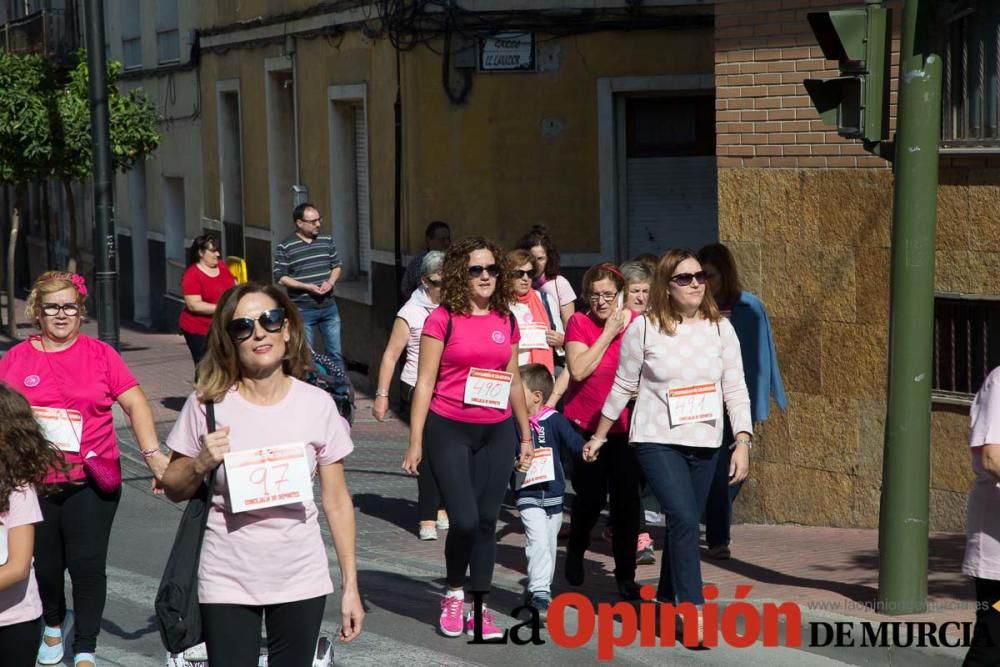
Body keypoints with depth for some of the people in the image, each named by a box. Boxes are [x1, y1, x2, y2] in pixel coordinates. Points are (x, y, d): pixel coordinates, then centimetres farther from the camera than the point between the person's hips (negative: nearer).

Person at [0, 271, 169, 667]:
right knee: (46, 564, 11)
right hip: (36, 482, 1)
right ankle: (53, 626, 41)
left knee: (87, 563, -6)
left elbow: (135, 403, 0)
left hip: (92, 479, -1)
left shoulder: (100, 354, 2)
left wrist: (152, 454, -10)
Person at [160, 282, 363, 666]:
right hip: (228, 581, -1)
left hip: (302, 580, 1)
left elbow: (337, 501, 2)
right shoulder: (208, 404, -6)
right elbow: (173, 490, 5)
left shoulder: (317, 404, -3)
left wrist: (350, 585, 0)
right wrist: (200, 464, -16)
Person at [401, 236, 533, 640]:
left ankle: (479, 606, 15)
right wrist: (415, 442, -9)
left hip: (497, 433, 4)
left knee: (487, 520, 5)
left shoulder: (506, 321, 8)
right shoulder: (443, 319, -6)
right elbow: (424, 382, -6)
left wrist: (526, 435, 17)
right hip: (449, 430, -4)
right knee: (464, 519, -10)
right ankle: (453, 596, 15)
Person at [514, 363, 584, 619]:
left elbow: (572, 439, -13)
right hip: (528, 495, -2)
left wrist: (585, 448, -32)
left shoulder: (554, 420, -5)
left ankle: (538, 590, 30)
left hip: (553, 494, 3)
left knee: (549, 543, 14)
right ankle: (539, 593, -16)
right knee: (538, 541, -17)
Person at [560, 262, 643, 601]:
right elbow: (578, 370, -17)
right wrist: (609, 333, -15)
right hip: (585, 424, -1)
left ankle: (625, 574, 10)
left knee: (626, 499, -2)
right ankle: (575, 553, 34)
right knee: (591, 497, 3)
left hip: (624, 426, 2)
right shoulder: (579, 323, -4)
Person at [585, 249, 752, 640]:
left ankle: (667, 601, 29)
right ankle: (693, 609, -15)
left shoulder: (720, 328, 1)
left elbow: (735, 390, 0)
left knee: (683, 524, 11)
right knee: (684, 520, -18)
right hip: (658, 442, -4)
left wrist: (743, 443, -7)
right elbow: (623, 388, 4)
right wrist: (598, 437, 11)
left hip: (705, 445, 4)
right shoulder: (644, 328, -6)